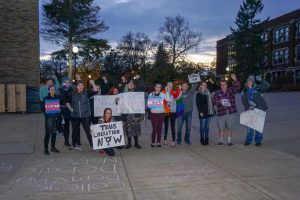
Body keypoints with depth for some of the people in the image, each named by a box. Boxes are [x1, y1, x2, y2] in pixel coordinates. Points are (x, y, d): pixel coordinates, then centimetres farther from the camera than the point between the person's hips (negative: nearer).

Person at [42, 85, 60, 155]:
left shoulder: (57, 98, 7)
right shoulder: (46, 99, -2)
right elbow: (43, 108, 0)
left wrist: (57, 115, -1)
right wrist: (46, 115, -9)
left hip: (55, 117, 4)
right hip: (48, 118, -4)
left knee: (54, 133, 9)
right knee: (48, 133, -6)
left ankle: (53, 147, 20)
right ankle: (45, 149, 1)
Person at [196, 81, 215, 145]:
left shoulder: (208, 92, 11)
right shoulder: (198, 94, -6)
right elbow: (198, 104, -11)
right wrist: (200, 111, -16)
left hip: (209, 112, 5)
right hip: (203, 113, -5)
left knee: (207, 126, 12)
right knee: (202, 126, 3)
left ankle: (206, 139, 19)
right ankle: (202, 139, 16)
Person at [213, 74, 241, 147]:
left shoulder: (231, 90, 6)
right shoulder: (217, 93, 5)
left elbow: (237, 86, -10)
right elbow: (214, 102, -2)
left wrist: (235, 79, -29)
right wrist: (219, 101, -24)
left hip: (230, 112, 0)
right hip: (221, 113, 0)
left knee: (230, 128, 5)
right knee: (221, 128, 6)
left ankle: (229, 141, 15)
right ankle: (221, 141, 20)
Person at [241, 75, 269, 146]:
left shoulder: (257, 88, -1)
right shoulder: (245, 90, 6)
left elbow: (267, 86, -11)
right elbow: (243, 100, 1)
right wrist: (248, 107, -13)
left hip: (259, 109, -2)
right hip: (250, 109, 2)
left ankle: (258, 141, 15)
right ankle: (248, 140, 17)